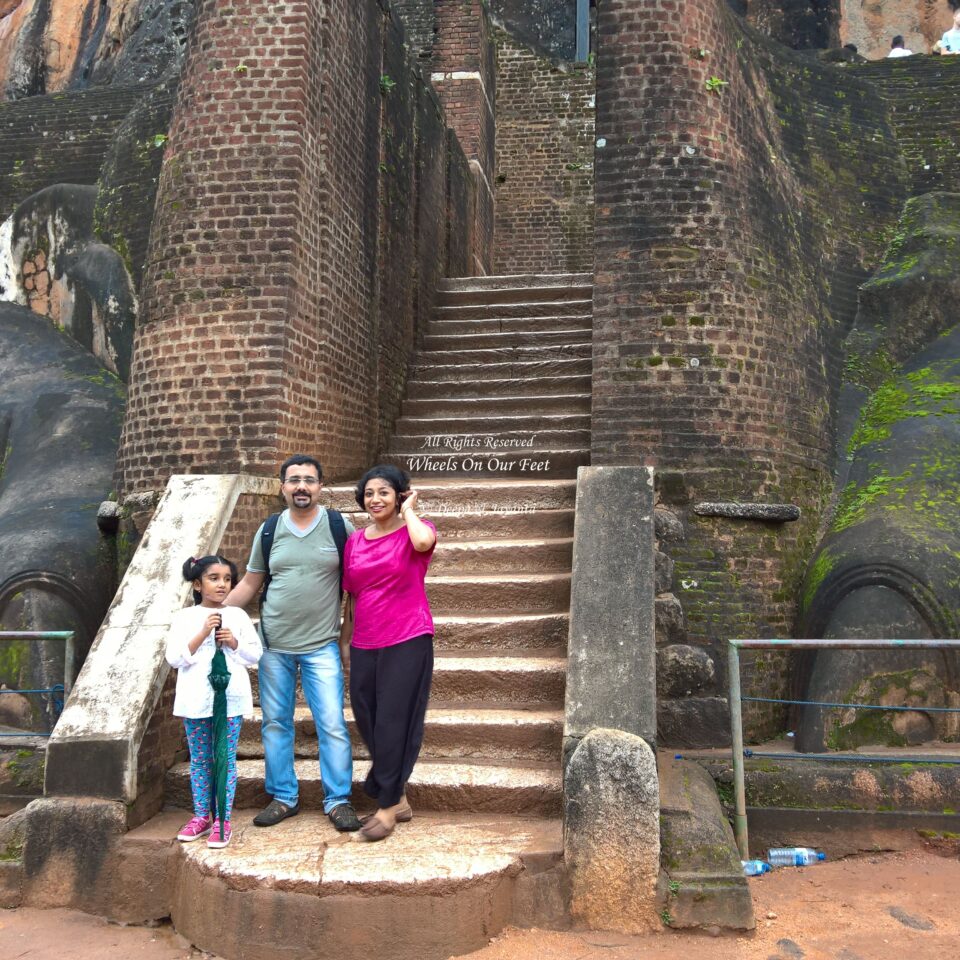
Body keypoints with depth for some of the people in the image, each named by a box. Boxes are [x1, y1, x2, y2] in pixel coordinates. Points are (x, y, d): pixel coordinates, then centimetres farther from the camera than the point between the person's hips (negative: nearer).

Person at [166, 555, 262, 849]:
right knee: (200, 760, 10)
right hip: (196, 700, 0)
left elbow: (256, 654, 7)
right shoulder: (184, 618, 2)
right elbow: (174, 658, -6)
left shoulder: (238, 616, 6)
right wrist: (202, 634, -15)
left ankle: (223, 820, 10)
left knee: (226, 759, 2)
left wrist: (234, 642, -11)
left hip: (230, 698, 0)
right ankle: (201, 816, 23)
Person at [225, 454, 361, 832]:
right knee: (275, 723, 10)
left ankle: (338, 800, 10)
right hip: (274, 645, 3)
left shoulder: (340, 526, -2)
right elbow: (250, 583, 10)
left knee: (332, 725, -4)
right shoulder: (269, 530, 4)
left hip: (321, 645, -2)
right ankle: (283, 797, 24)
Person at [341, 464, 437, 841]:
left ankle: (387, 805, 9)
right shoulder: (355, 541, 11)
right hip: (364, 645, 6)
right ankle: (397, 799, 26)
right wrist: (344, 639, 15)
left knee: (393, 722, -4)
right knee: (367, 721, 10)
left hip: (407, 641, -6)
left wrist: (408, 511, -11)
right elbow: (351, 595, 16)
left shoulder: (414, 530, -3)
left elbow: (424, 542, -30)